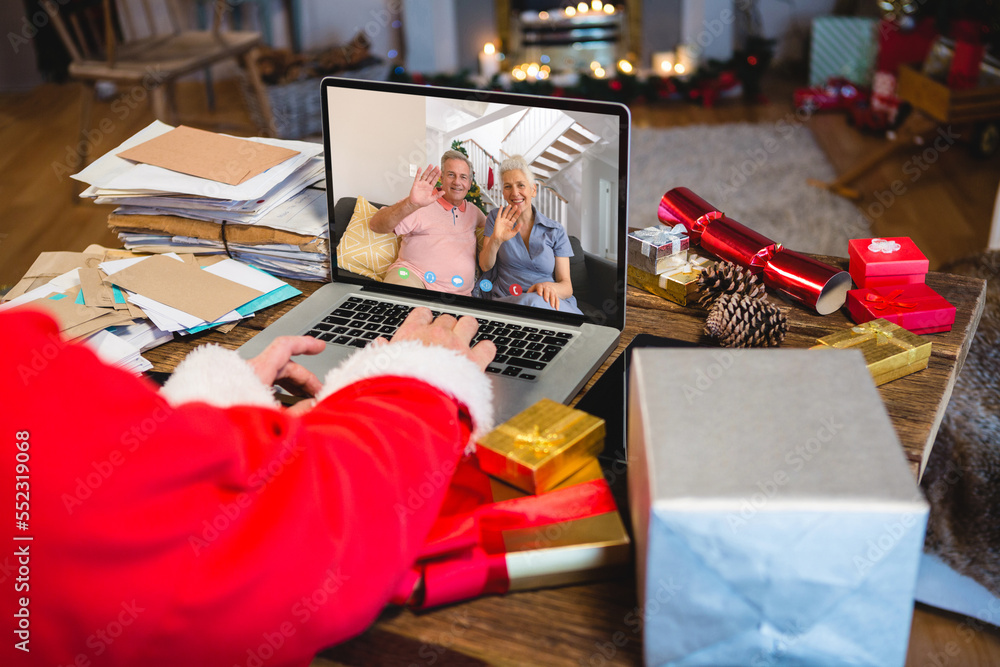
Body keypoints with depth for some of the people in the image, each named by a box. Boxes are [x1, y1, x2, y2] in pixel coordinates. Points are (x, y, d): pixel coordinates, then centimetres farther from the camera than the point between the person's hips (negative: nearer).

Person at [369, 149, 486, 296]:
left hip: (457, 294, 5)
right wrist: (411, 204, -29)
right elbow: (375, 225, -14)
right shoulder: (421, 204, 0)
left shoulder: (472, 211, 20)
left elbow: (486, 222, 46)